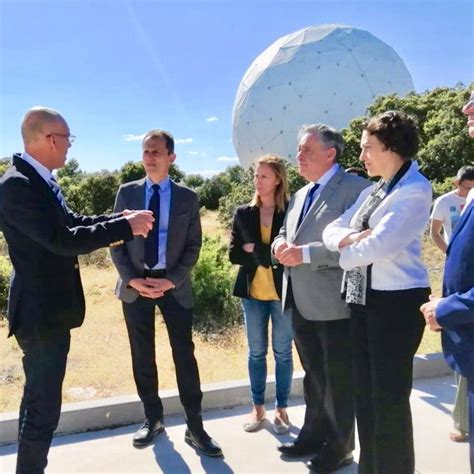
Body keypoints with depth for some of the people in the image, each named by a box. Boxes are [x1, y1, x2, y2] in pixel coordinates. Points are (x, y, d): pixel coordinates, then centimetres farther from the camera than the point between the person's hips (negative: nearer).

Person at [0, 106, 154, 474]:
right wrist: (125, 227, -22)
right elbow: (63, 240, -29)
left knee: (38, 398, 23)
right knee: (44, 405, 2)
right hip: (41, 311, -11)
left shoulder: (41, 181, 7)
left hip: (49, 308, 11)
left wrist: (122, 219, 3)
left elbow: (72, 222, 13)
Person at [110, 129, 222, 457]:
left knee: (185, 355, 2)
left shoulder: (187, 197, 2)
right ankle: (153, 419, 29)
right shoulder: (127, 192, 5)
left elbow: (193, 246, 0)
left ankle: (195, 427, 15)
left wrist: (171, 280, -13)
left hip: (174, 286, -1)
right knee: (142, 356, 11)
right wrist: (132, 279, -10)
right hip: (135, 285, 2)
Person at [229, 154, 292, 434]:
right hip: (253, 292, 3)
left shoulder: (291, 212, -6)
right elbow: (234, 254, 0)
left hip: (283, 292, -2)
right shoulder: (244, 214, 4)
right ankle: (258, 407, 28)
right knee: (256, 352, 12)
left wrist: (254, 249, -14)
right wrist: (268, 255, -12)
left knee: (283, 353, 9)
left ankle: (282, 409, 25)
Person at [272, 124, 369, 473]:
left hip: (335, 306, -8)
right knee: (314, 377, 22)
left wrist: (305, 253, -25)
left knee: (339, 381, 9)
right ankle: (314, 436, 39)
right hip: (302, 305, 8)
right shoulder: (301, 195, 17)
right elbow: (285, 233, 21)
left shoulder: (355, 187, -11)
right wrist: (281, 244, -3)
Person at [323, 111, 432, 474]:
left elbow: (380, 244, -22)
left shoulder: (415, 190, -11)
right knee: (365, 392, 17)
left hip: (397, 302, -8)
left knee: (390, 396, 4)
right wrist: (349, 237, -13)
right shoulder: (371, 192, 15)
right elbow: (331, 231, 10)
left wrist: (346, 254, -4)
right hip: (362, 300, 8)